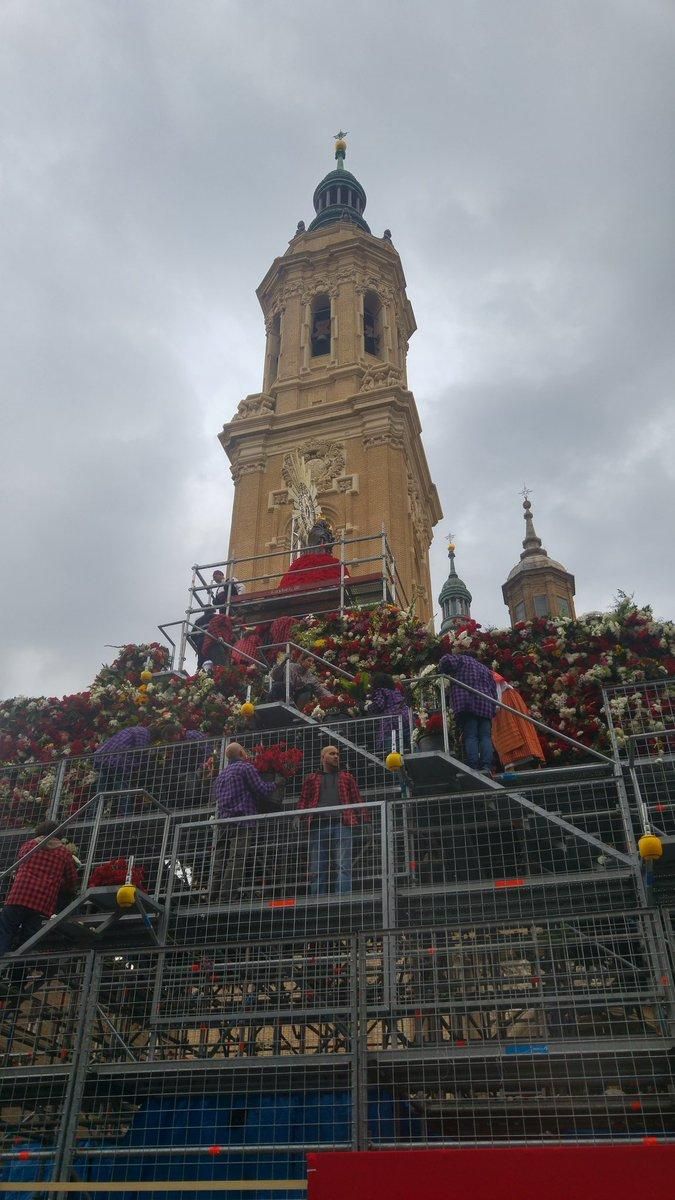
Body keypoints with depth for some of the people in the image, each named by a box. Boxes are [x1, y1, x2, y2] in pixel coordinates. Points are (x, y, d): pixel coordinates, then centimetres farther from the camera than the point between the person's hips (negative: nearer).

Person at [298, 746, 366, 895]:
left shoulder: (347, 778, 25)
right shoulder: (311, 779, 26)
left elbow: (357, 801, 16)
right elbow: (303, 801, 16)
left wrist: (364, 820, 3)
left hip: (342, 823, -1)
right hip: (318, 824, 1)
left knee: (343, 865, -13)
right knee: (317, 868, -3)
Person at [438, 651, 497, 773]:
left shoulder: (461, 660, 15)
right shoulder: (485, 669, 31)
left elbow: (446, 660, -5)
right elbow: (493, 690, 24)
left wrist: (443, 674, 12)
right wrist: (493, 708, 23)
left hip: (465, 702, -4)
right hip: (485, 704, 4)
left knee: (470, 736, -9)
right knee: (485, 736, 0)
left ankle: (473, 767, -19)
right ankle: (487, 766, -14)